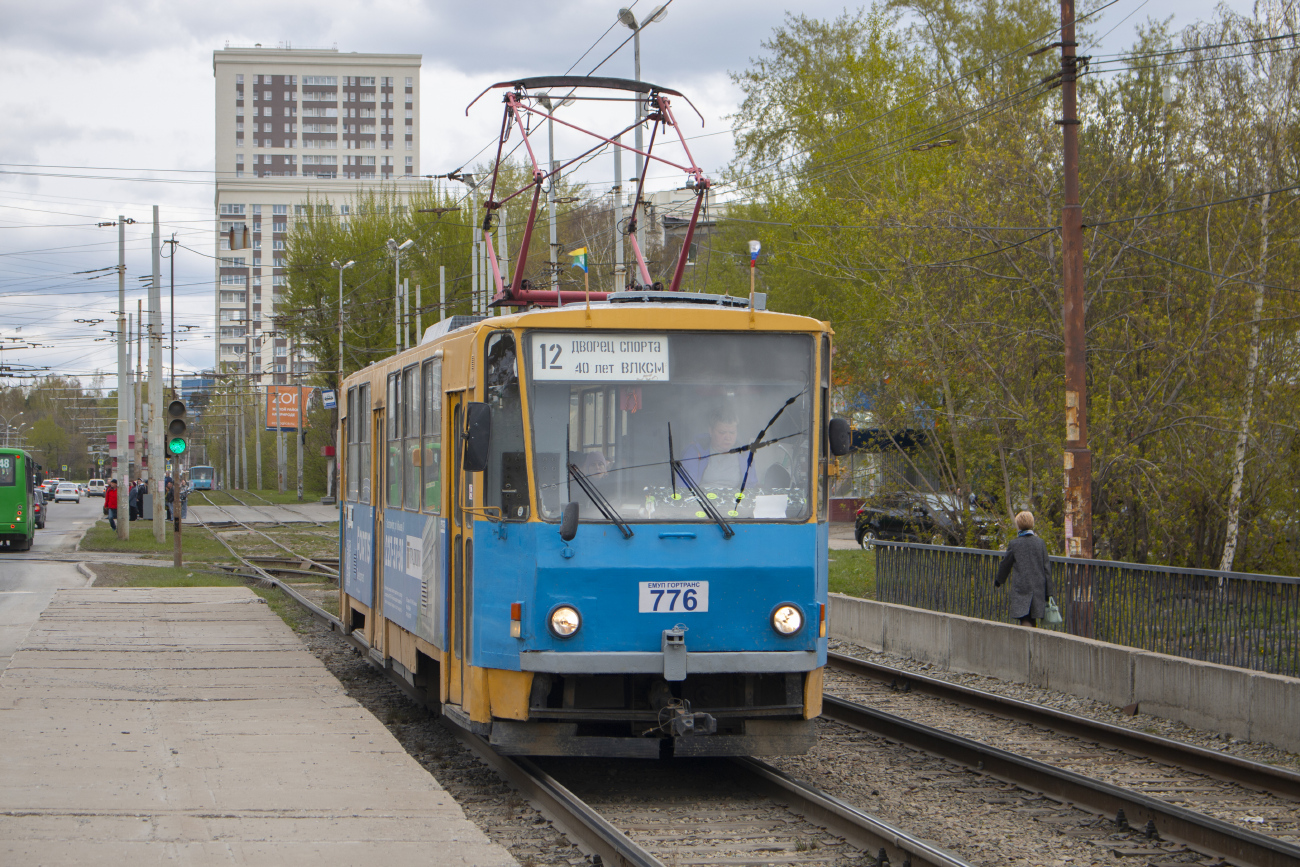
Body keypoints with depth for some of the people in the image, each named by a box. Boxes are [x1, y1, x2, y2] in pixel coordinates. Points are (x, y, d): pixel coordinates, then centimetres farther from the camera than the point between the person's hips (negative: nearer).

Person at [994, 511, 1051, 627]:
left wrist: (998, 581, 25)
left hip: (1021, 589, -3)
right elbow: (1046, 567, 3)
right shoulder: (1040, 543, 2)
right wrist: (1048, 593, 8)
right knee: (1033, 622, 14)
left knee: (1025, 622, -8)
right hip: (1038, 588, 3)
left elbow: (1005, 565, 5)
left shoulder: (1014, 544, -6)